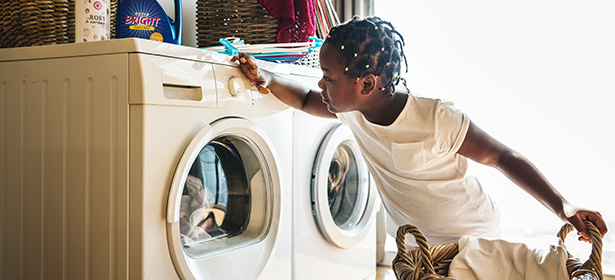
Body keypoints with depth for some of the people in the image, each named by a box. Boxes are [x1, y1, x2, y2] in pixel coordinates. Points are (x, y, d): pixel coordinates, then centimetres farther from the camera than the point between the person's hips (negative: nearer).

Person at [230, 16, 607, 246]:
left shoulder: (438, 120, -29)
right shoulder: (353, 112, -11)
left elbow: (502, 157, -20)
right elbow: (306, 99, 7)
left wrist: (562, 207, -28)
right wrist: (267, 78, -11)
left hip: (474, 245, -5)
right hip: (415, 248, 6)